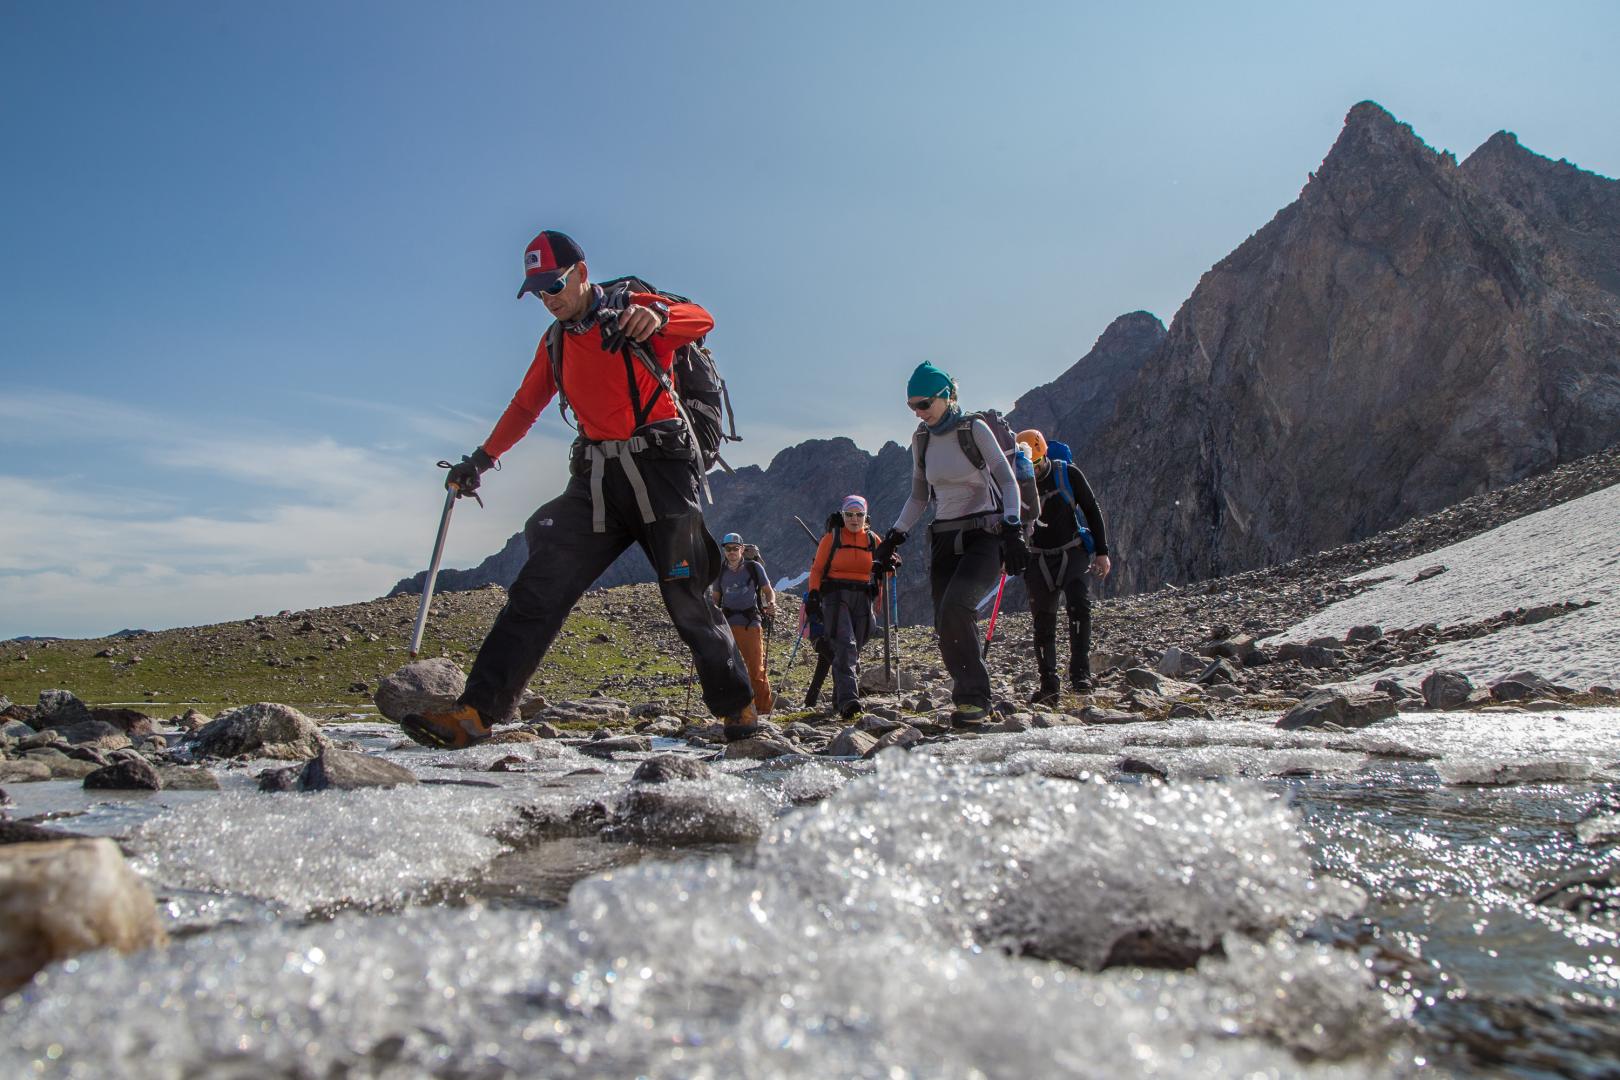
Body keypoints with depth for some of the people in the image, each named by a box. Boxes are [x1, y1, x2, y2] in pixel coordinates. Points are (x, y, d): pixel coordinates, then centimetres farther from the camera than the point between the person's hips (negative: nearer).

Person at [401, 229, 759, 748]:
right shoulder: (555, 341, 20)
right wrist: (483, 458, 30)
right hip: (596, 478, 5)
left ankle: (738, 708, 9)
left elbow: (701, 320, -15)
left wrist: (657, 317, -36)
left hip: (659, 467, -5)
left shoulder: (633, 309, 2)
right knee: (537, 589, -7)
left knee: (687, 599, -6)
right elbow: (525, 404, 30)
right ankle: (476, 712, -9)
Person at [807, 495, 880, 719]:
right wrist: (813, 595, -8)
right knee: (845, 646, -19)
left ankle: (840, 699, 20)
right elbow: (817, 569, 3)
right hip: (835, 597, -4)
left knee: (854, 650, 8)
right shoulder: (831, 538, 2)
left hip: (862, 600, 4)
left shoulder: (872, 539, 11)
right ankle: (848, 700, -29)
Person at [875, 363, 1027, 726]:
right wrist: (894, 537, 12)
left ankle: (973, 696, -16)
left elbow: (1008, 481, -9)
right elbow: (918, 498, 19)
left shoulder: (974, 429, -6)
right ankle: (970, 698, 7)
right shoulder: (922, 440, 10)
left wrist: (1012, 529, -21)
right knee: (946, 627, -5)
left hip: (984, 535, -6)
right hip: (945, 539, 6)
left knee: (955, 607, -26)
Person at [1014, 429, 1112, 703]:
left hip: (1073, 553, -2)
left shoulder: (1067, 473, -7)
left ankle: (1080, 674, -20)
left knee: (1079, 605, -23)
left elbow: (1092, 511, 1)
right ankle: (1049, 685, 6)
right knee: (1043, 622, 0)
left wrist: (1102, 552, -2)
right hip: (1038, 559, 2)